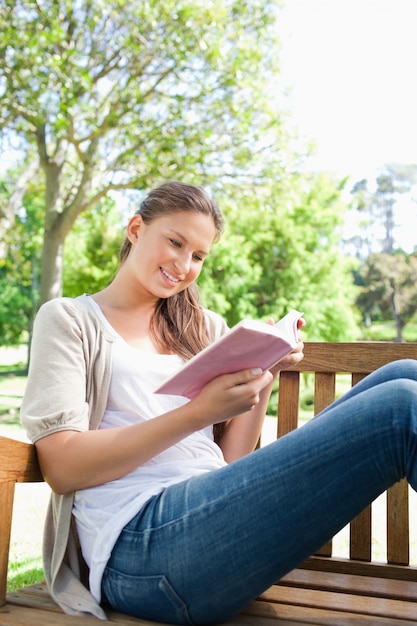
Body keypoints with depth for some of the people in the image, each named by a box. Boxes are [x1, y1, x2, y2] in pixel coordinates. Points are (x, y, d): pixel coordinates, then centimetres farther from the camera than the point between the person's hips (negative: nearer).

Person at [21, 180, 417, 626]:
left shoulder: (204, 329, 22)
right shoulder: (68, 319, 8)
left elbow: (229, 464, 15)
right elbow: (61, 467, -6)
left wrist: (264, 379, 1)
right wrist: (197, 414, -14)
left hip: (217, 514, 6)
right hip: (142, 545, -6)